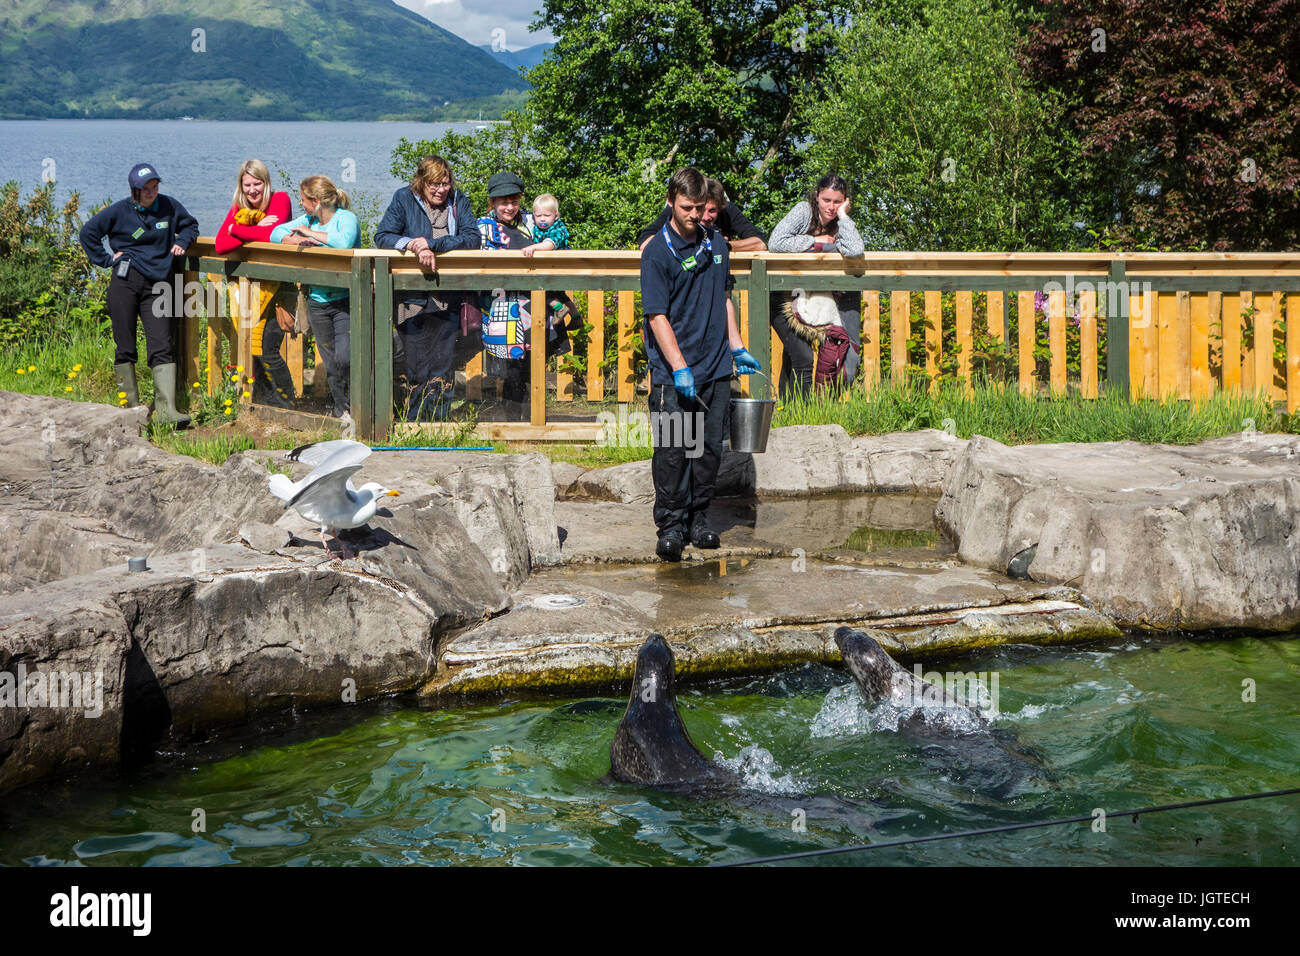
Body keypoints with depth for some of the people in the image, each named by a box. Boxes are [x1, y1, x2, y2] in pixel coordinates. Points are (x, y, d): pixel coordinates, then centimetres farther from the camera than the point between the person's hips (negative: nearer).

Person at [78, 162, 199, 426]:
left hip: (158, 285, 1)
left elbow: (190, 225, 25)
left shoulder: (169, 206, 7)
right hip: (126, 281, -1)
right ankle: (130, 406, 12)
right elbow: (88, 232, 9)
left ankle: (166, 407, -12)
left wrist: (181, 242, 6)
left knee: (163, 347, -7)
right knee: (125, 347, 2)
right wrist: (106, 258, 2)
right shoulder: (120, 211, 2)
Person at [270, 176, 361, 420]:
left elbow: (344, 241, -32)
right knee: (330, 361, 10)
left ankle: (352, 406, 2)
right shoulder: (309, 219, 9)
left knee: (344, 358, -16)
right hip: (317, 302, 6)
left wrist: (311, 233, -19)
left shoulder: (345, 218, -11)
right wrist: (296, 240, -14)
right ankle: (339, 408, 20)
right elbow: (277, 233, 8)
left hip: (345, 301, -6)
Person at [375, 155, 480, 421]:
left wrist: (432, 244, -19)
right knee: (416, 371, -1)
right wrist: (414, 246, -22)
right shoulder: (404, 199, 2)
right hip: (411, 297, -1)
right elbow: (382, 236, -5)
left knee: (441, 372, -1)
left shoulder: (458, 201, 4)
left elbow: (472, 238, -8)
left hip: (447, 298, 1)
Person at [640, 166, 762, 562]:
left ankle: (699, 518, 19)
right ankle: (671, 526, 3)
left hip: (716, 367, 5)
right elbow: (657, 316, -12)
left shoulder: (716, 243, 10)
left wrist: (737, 348, 17)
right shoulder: (657, 251, -9)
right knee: (672, 451, -5)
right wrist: (679, 368, -19)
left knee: (710, 449, 8)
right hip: (674, 372, -5)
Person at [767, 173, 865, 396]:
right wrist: (815, 241, -18)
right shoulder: (804, 211, -14)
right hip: (780, 297, -5)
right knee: (803, 359, -14)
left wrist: (843, 215, -19)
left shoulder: (840, 225, -3)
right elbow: (776, 243, -27)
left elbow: (855, 251, -25)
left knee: (791, 357, 15)